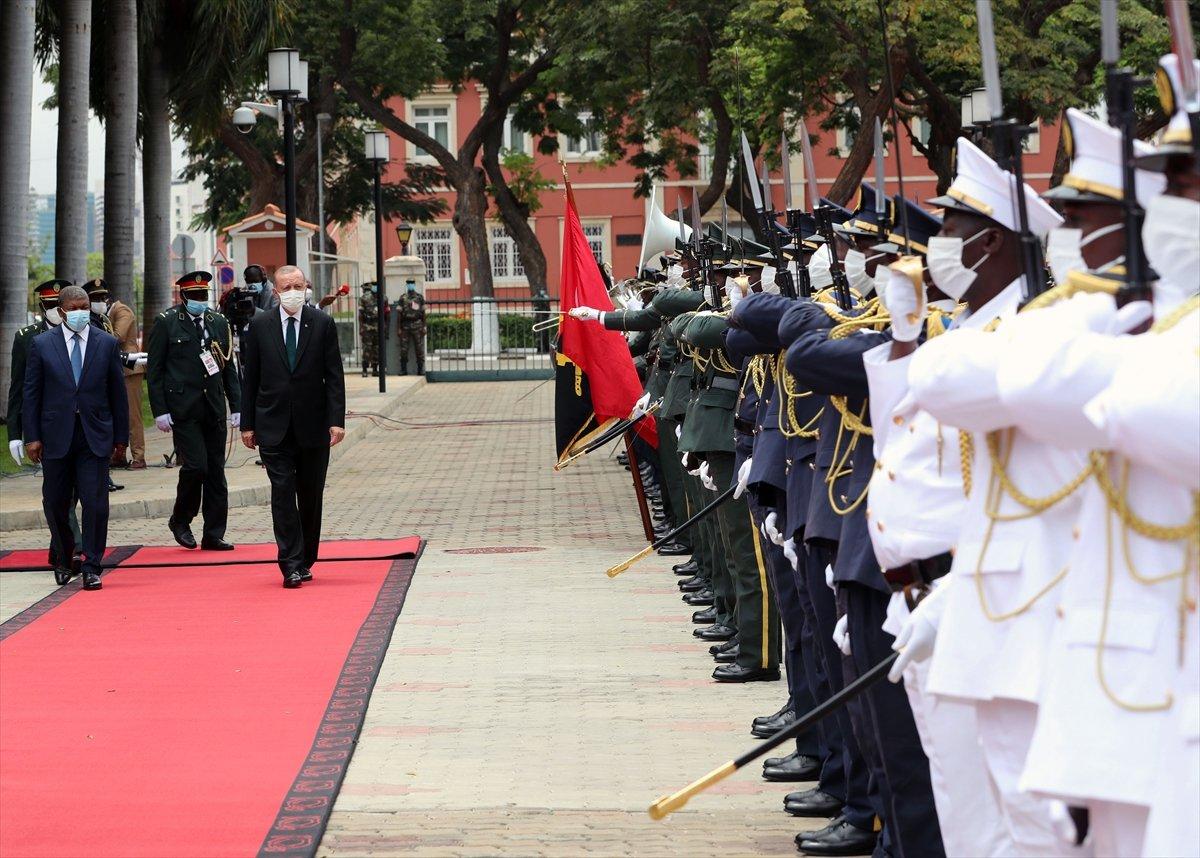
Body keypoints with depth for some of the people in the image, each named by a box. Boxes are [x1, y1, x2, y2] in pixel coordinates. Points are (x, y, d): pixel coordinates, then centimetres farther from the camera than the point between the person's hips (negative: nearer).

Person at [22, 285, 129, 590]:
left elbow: (117, 392, 7)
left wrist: (121, 436, 6)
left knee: (95, 503, -7)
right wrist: (32, 436, -4)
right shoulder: (42, 344, 2)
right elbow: (31, 393, 3)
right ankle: (64, 557, 31)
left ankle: (91, 567, 0)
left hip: (95, 437, 0)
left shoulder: (107, 344, 4)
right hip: (56, 436, 1)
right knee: (55, 504, 8)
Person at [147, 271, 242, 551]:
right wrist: (160, 410, -8)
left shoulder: (219, 323, 13)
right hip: (183, 410, -5)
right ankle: (180, 521, 10)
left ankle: (213, 535, 10)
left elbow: (229, 368, 16)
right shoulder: (166, 323, -1)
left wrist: (237, 407, 8)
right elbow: (154, 369, -2)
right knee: (195, 466, -13)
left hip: (214, 410, 5)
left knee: (216, 472, 4)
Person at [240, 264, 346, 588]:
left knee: (311, 497, 7)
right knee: (283, 493, -7)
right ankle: (291, 565, -8)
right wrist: (248, 424, 2)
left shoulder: (322, 324, 2)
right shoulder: (260, 326, 4)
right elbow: (250, 378, 6)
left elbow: (334, 376, 0)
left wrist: (337, 420, -8)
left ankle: (305, 561, 19)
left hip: (313, 426, 1)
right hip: (274, 427, 0)